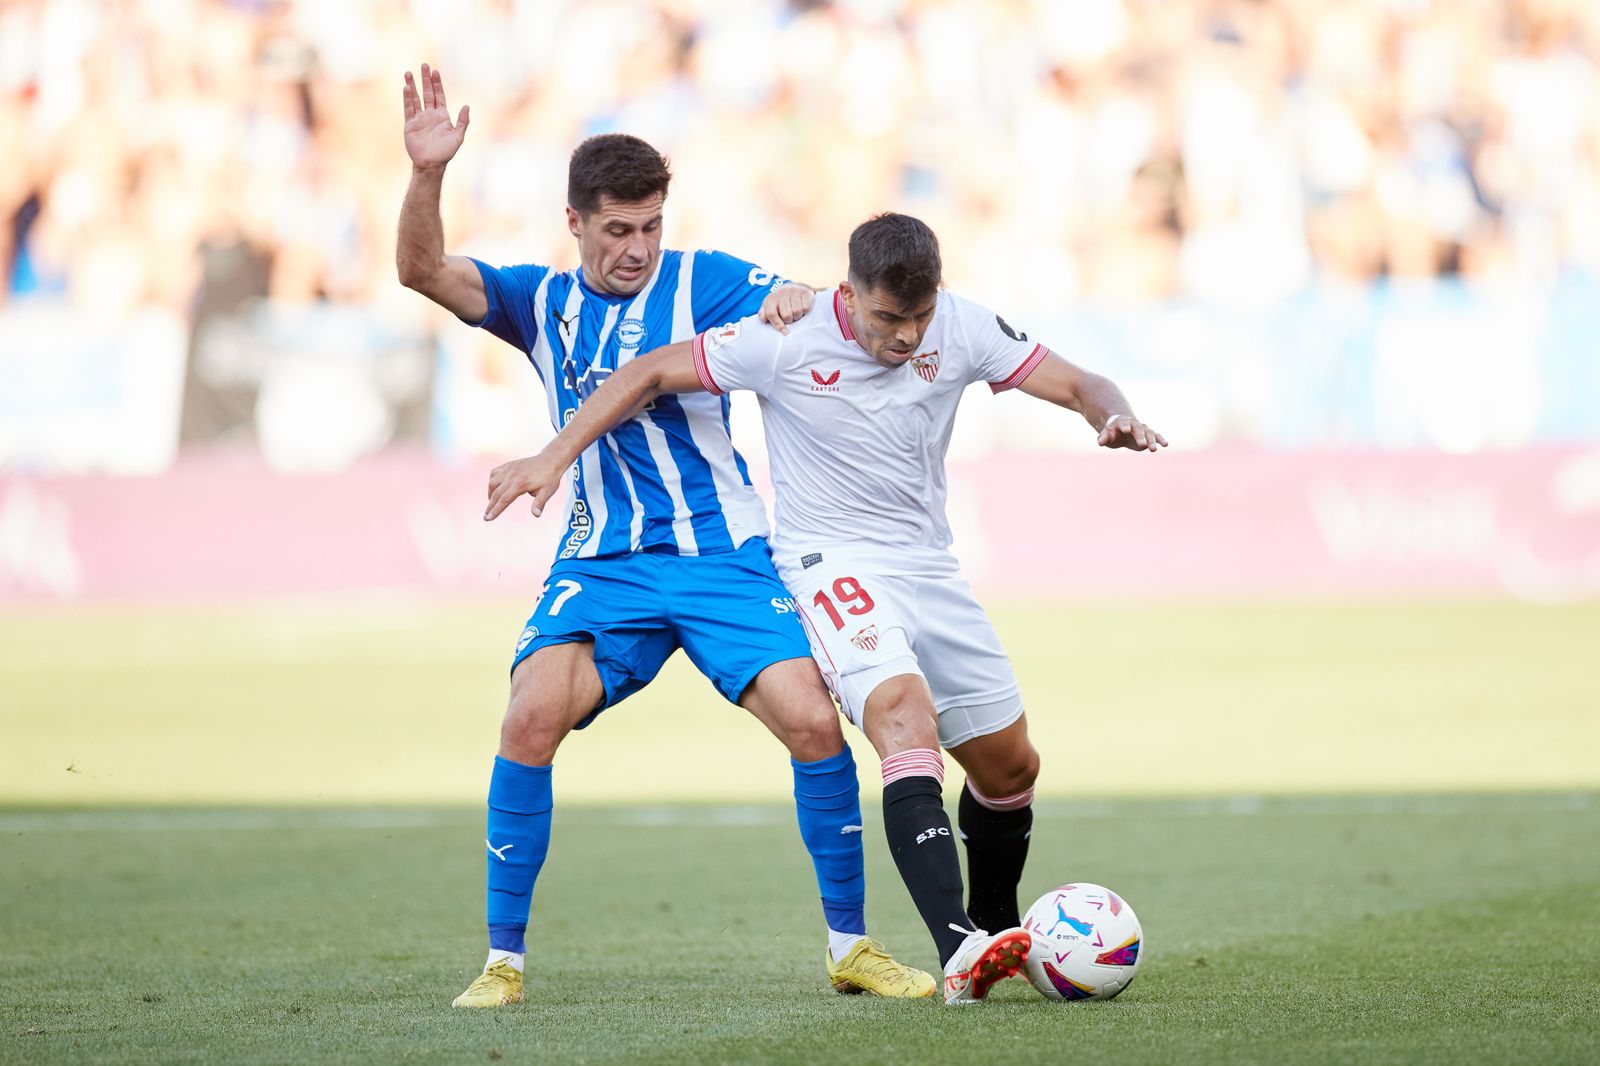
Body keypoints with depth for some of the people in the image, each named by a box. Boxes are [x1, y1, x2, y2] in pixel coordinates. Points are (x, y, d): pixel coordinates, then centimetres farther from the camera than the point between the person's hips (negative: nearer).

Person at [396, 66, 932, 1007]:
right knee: (531, 718, -21)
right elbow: (423, 271, -3)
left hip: (721, 552, -1)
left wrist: (801, 305, -35)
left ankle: (851, 946, 2)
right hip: (602, 566, 1)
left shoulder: (702, 281, 0)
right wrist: (427, 174, -21)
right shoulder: (544, 303, 7)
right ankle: (504, 959, -11)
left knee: (815, 722, -16)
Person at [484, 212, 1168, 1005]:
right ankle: (959, 950, -44)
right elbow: (651, 375, -7)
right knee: (906, 714, -31)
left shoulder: (961, 329, -5)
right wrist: (555, 456, -11)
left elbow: (1077, 385, 0)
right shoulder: (788, 342, -16)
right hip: (830, 564, -6)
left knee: (1010, 765, 11)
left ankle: (995, 927, 39)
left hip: (929, 567, 6)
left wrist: (1116, 417, -24)